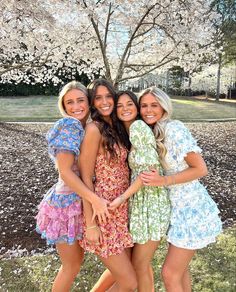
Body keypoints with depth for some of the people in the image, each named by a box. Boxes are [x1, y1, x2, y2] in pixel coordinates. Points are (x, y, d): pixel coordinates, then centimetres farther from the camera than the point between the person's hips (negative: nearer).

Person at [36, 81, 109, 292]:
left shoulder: (83, 127, 7)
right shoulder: (70, 126, -18)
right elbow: (65, 171, -25)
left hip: (77, 202, 8)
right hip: (66, 205, -8)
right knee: (72, 265, 11)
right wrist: (95, 199, -28)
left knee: (76, 259, 24)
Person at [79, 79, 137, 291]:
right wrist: (91, 224, -16)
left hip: (121, 211, 8)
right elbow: (85, 179, -16)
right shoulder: (94, 129, -15)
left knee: (121, 270, 20)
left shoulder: (115, 128, 10)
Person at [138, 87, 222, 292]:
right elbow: (146, 168, 12)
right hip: (179, 208, 8)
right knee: (180, 268, 22)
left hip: (191, 210, -8)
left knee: (170, 273, 3)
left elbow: (201, 169, -18)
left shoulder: (173, 128, -18)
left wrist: (164, 181, -24)